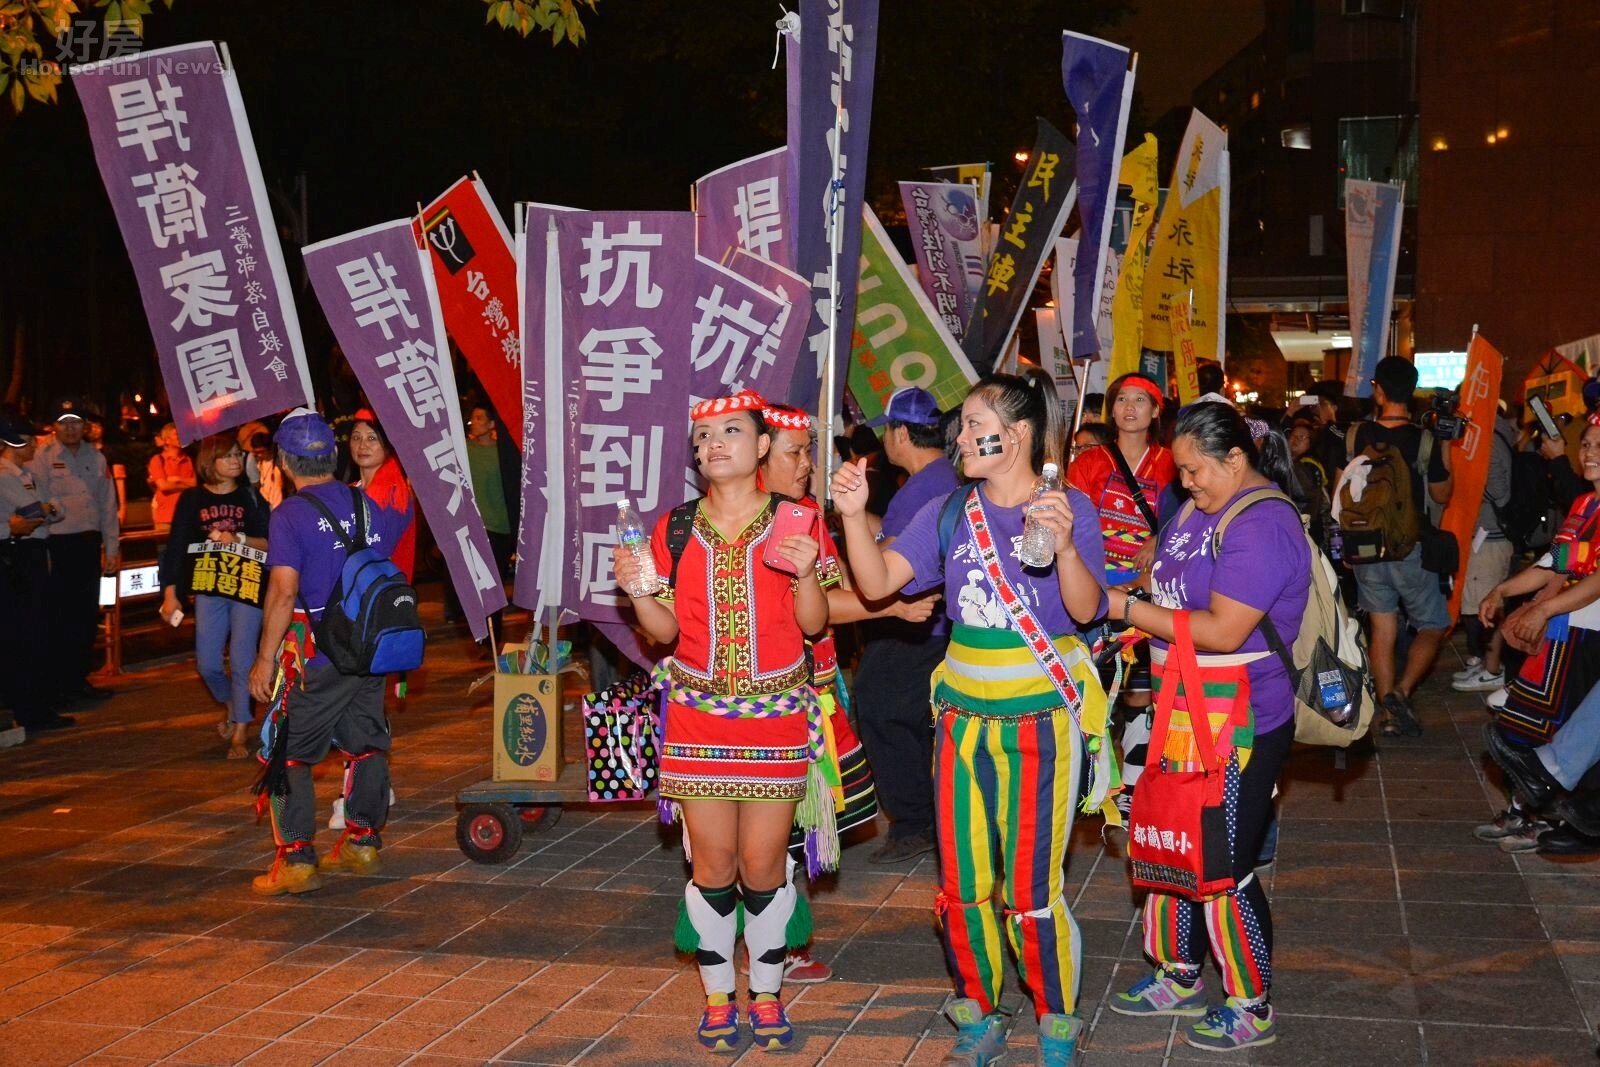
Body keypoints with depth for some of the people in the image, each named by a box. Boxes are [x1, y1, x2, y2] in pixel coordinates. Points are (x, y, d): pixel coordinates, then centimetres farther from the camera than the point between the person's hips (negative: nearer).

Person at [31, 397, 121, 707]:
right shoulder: (42, 458, -6)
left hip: (89, 543, 5)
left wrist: (112, 548, 10)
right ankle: (60, 684, 9)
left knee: (88, 616, 10)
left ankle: (80, 679, 21)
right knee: (60, 617, -1)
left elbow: (108, 505, 13)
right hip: (57, 545, -5)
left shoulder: (96, 458, 10)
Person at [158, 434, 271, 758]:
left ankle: (240, 733, 7)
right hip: (209, 589, 1)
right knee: (207, 664, -1)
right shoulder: (192, 499, 6)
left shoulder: (251, 498, 6)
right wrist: (170, 593, 2)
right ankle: (231, 706, 30)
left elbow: (268, 543, 2)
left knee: (242, 661, -4)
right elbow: (176, 547, 6)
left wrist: (238, 539, -16)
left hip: (247, 586, -1)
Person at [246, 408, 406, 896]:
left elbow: (283, 592, -19)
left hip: (316, 656, -6)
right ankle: (363, 843, 26)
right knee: (366, 745, 17)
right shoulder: (367, 505, 5)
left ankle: (297, 860, -1)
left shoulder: (289, 516, -13)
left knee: (288, 755, 2)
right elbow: (397, 528, 28)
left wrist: (265, 657, -14)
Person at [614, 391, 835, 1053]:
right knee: (711, 867, 5)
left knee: (764, 867, 4)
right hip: (698, 717, 1)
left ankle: (766, 995, 23)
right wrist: (636, 589, -12)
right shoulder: (675, 529, 5)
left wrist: (806, 573, -18)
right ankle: (717, 998, 23)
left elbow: (814, 625, -1)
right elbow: (667, 631, 5)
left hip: (775, 716, -1)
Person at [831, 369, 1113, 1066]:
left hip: (1041, 715, -4)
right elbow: (877, 583, -3)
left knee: (1033, 890, -2)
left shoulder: (1069, 507, -6)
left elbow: (1086, 610, -18)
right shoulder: (949, 513, 5)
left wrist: (1064, 547, -35)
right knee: (962, 887, 9)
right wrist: (854, 515, -17)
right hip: (964, 714, 4)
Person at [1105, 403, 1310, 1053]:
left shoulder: (1263, 524, -20)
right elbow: (1169, 585, 22)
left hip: (1239, 725, -9)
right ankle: (1179, 978, 36)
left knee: (1224, 872, 1)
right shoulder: (1199, 508, 9)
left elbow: (1222, 631, -26)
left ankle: (1253, 1009, 19)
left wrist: (1125, 607, -21)